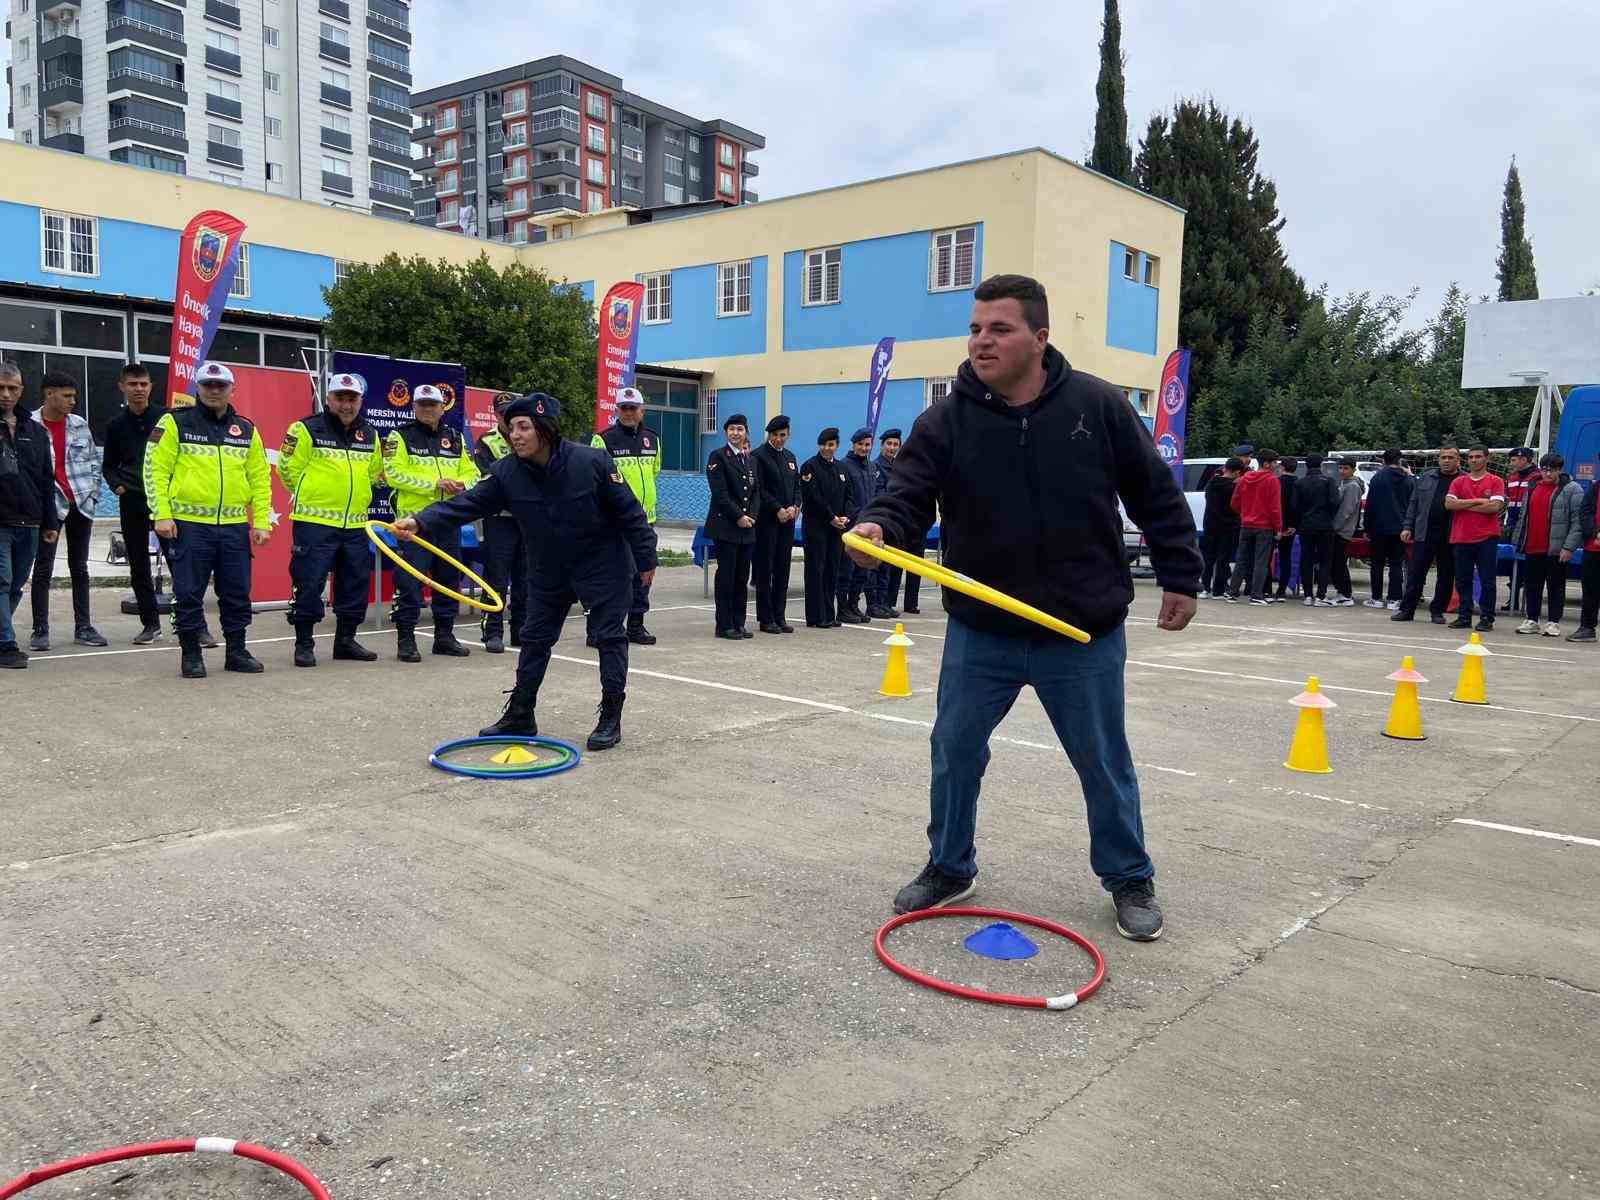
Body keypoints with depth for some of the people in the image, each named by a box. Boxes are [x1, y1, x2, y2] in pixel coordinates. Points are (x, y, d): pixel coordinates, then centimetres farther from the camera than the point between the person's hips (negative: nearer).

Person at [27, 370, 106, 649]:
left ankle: (83, 627, 17)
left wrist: (93, 495, 6)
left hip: (82, 505, 4)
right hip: (48, 506, -4)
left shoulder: (79, 425, 7)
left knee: (79, 567, 11)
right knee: (44, 569, 0)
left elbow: (94, 461, 13)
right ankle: (40, 630, 7)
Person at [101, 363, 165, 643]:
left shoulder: (165, 419, 1)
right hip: (132, 503, 3)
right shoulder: (116, 425, 9)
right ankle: (150, 624, 17)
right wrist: (116, 484, -4)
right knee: (138, 566, 7)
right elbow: (109, 465, 15)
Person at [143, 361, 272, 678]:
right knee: (189, 593, 1)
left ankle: (236, 652, 19)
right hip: (188, 524, -3)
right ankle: (191, 655, 12)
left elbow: (260, 478, 13)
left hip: (234, 526, 3)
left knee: (237, 592, 7)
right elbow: (155, 469, -2)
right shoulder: (175, 423, 2)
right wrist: (162, 516, -10)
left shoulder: (246, 430, 13)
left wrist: (261, 521, 6)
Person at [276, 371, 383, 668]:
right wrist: (311, 496, 5)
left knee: (355, 585, 10)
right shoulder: (307, 429, -5)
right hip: (315, 523, -6)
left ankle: (346, 641, 23)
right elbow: (287, 467, -2)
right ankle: (304, 644, 8)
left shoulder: (370, 435, 12)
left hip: (355, 524, 6)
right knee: (309, 584, -4)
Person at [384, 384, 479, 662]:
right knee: (410, 581, -6)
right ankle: (405, 639, 1)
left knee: (449, 580, 11)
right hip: (413, 519, -5)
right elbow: (394, 474, -11)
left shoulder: (455, 439, 15)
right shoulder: (401, 436, 0)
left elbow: (472, 472, 15)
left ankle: (444, 636, 22)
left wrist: (461, 485, -9)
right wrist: (434, 484, -18)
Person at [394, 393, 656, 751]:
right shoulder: (506, 473, -12)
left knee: (609, 636, -1)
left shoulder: (592, 462, -22)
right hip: (548, 570, 5)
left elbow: (628, 511, -15)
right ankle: (520, 715, 23)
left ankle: (611, 717, 11)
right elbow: (467, 503, -20)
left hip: (604, 566, -4)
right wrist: (422, 522, -35)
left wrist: (645, 558, -12)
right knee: (535, 637, 10)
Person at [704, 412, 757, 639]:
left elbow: (755, 492, 14)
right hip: (725, 526, -6)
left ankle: (738, 623, 14)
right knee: (726, 576, -3)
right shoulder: (718, 456, -4)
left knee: (742, 577, 7)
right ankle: (724, 626, 3)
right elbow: (720, 493, -11)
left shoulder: (750, 459, 16)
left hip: (747, 528, 6)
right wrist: (739, 516, -13)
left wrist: (751, 516, -3)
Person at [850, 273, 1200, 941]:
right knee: (954, 753, 10)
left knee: (1104, 763, 12)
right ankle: (949, 869, 32)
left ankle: (1129, 880, 33)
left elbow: (1156, 496, 2)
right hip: (979, 631, 1)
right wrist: (879, 526, -35)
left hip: (1084, 635, -1)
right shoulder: (946, 422, -6)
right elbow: (908, 495, -12)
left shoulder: (1098, 407, -6)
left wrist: (1180, 577, 3)